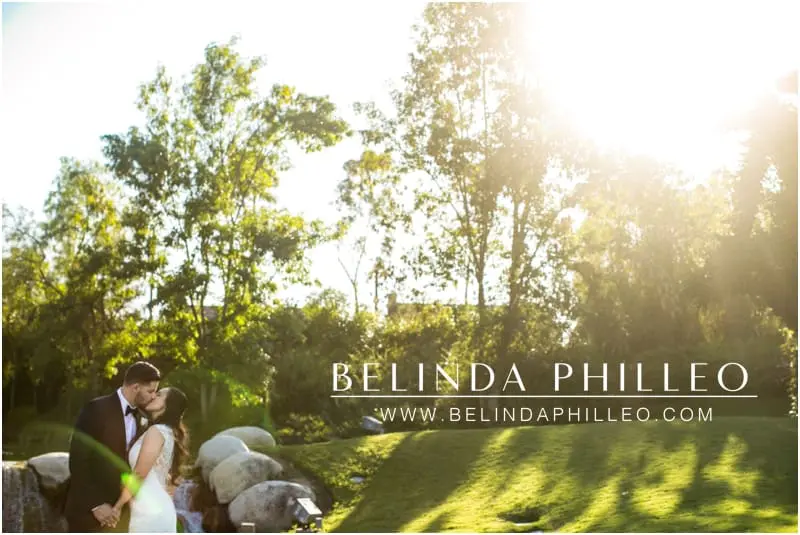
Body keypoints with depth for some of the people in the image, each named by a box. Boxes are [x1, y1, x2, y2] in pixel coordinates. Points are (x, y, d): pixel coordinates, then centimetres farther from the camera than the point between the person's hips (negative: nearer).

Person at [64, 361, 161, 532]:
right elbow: (78, 460, -15)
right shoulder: (97, 409, -12)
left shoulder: (137, 417, 9)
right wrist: (96, 504, -18)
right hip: (89, 510, -6)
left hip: (118, 511, 6)